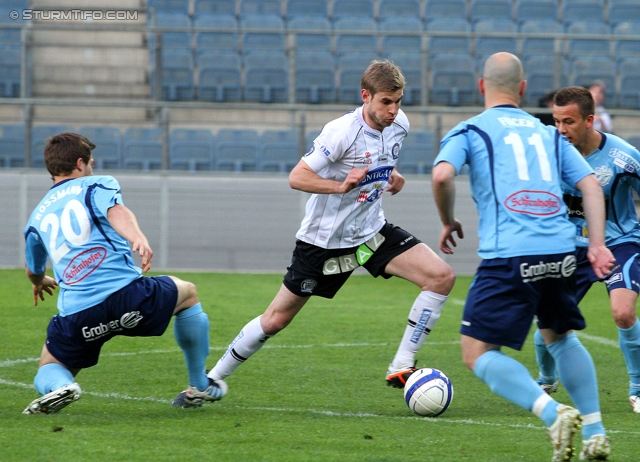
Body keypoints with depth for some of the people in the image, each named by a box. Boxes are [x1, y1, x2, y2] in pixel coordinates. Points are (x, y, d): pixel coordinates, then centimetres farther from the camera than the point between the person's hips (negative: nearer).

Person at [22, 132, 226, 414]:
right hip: (127, 296, -2)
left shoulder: (37, 217, 24)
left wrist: (40, 283, 65)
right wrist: (137, 238, -32)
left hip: (76, 316, 2)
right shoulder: (97, 185, 12)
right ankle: (200, 387, 34)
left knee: (50, 368, 25)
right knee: (188, 294, 28)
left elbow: (34, 272, 40)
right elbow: (116, 211, -12)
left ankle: (58, 387, -14)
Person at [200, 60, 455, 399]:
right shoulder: (342, 131, -24)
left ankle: (401, 368, -8)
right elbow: (297, 177, -23)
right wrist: (341, 186, -36)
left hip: (372, 231, 5)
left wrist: (391, 175, 0)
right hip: (324, 239, -5)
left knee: (441, 277, -14)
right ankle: (212, 380, 20)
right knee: (275, 320, 2)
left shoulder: (399, 124, -3)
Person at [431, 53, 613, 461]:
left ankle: (553, 413, -20)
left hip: (508, 256, -5)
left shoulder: (469, 131, 10)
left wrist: (448, 222, 9)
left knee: (478, 353, 0)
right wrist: (597, 245, 8)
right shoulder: (548, 133, 22)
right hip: (561, 252, 5)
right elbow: (590, 184, 12)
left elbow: (442, 175, -8)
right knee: (561, 337, 27)